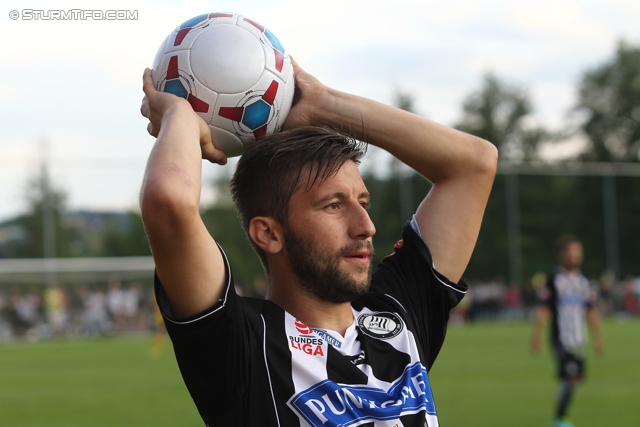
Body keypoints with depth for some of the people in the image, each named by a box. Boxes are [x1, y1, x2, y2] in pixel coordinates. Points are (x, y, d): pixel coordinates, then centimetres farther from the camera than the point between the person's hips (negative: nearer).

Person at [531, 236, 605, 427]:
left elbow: (592, 312, 19)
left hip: (579, 340, 6)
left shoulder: (583, 282, 14)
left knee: (575, 378, 5)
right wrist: (536, 336, -10)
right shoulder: (554, 280, -4)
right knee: (569, 377, -17)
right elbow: (542, 311, -5)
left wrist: (598, 336, 15)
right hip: (561, 339, -6)